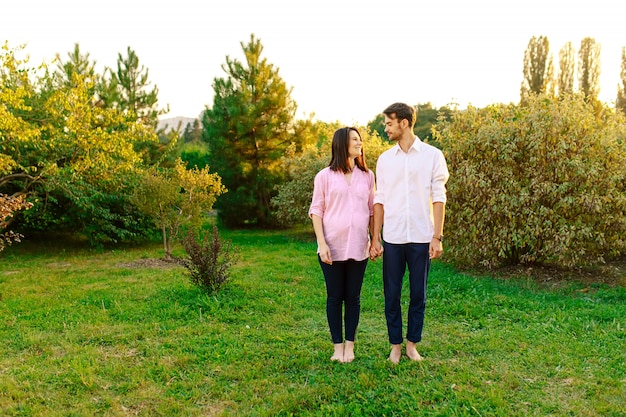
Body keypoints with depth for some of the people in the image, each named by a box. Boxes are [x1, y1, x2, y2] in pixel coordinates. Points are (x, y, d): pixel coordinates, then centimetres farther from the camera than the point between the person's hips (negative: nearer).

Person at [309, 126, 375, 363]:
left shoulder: (367, 176, 8)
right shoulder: (325, 176, -1)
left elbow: (372, 210, 12)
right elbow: (316, 210, -1)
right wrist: (321, 243, -9)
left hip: (358, 247, 2)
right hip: (332, 248, -2)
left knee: (353, 297, 9)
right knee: (334, 297, 7)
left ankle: (350, 345, 21)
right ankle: (338, 346, 19)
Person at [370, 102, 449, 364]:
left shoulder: (432, 155, -1)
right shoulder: (385, 159, 7)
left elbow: (438, 198, -2)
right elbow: (380, 200, 6)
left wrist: (437, 237, -8)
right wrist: (375, 239, 2)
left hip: (421, 237, -2)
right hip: (392, 238, 2)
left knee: (418, 295, 8)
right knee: (391, 294, 7)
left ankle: (412, 344, 23)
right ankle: (395, 345, 22)